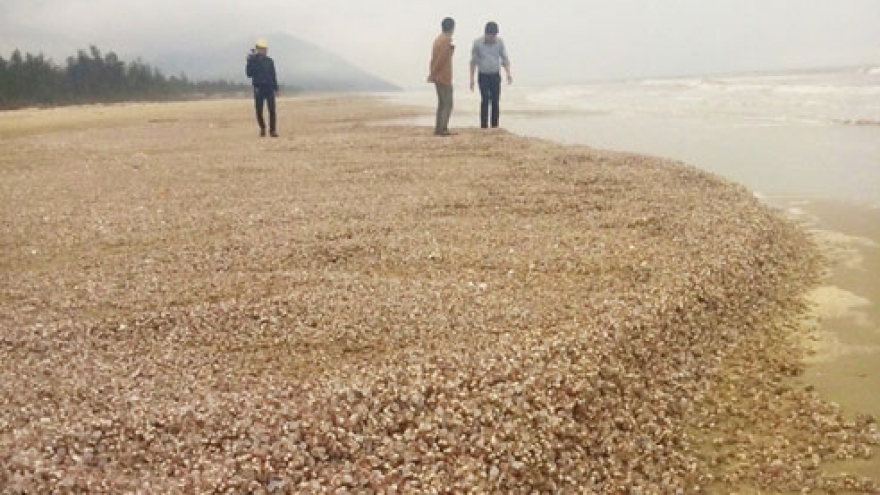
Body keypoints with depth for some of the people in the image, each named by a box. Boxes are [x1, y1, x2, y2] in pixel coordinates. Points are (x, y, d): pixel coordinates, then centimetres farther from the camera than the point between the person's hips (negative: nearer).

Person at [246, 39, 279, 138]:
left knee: (272, 110, -7)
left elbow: (273, 75, 11)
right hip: (258, 88, -1)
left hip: (269, 88, 1)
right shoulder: (253, 61, 2)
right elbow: (249, 74, -7)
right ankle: (262, 128, 20)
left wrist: (275, 87, 5)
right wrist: (250, 62, -16)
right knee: (259, 111, 2)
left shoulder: (270, 61, 7)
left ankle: (272, 130, -1)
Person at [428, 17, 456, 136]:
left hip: (437, 76, 9)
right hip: (444, 77, -9)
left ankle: (438, 129, 14)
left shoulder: (438, 39, 14)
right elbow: (441, 59, -19)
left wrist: (432, 74, 14)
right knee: (448, 104, -7)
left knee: (442, 103, 13)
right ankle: (443, 129, -12)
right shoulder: (447, 40, -14)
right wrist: (433, 74, -15)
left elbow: (433, 58, 14)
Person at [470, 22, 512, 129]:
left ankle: (495, 126, 8)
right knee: (485, 100, -12)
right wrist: (472, 78, -3)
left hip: (495, 76, 2)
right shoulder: (478, 43, -6)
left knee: (496, 101, 1)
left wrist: (508, 73, -12)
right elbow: (473, 61, 0)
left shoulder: (500, 42, -1)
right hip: (483, 76, -2)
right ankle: (483, 126, -9)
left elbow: (504, 59, 3)